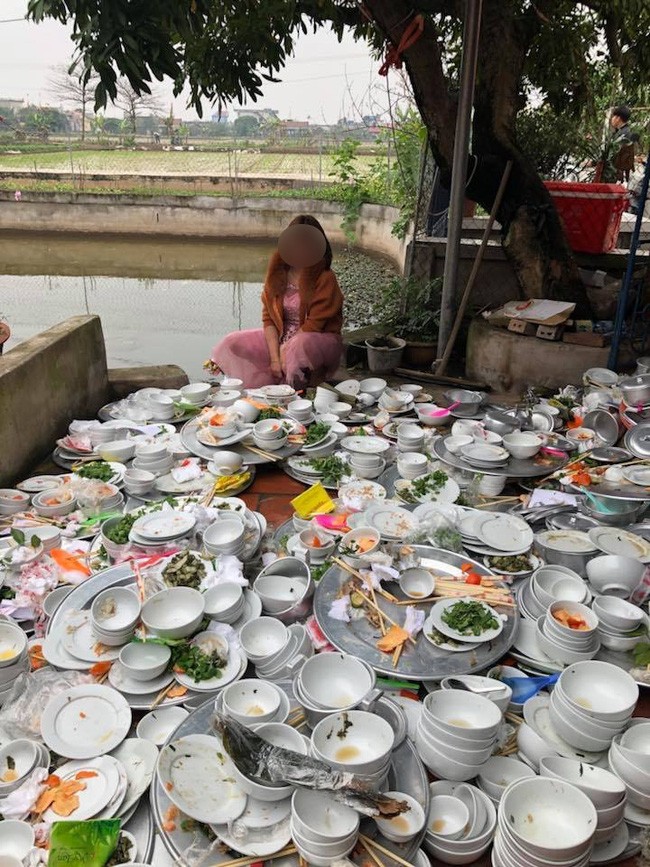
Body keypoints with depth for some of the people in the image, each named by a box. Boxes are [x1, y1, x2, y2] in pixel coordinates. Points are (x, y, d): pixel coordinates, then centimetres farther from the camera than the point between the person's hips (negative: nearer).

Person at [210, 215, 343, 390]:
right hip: (280, 337, 5)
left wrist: (286, 350, -19)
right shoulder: (277, 273, 2)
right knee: (233, 344, -11)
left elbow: (314, 324, -16)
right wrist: (274, 357, -13)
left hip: (319, 340, -5)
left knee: (299, 348, -40)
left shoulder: (325, 278, -12)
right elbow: (269, 318, -1)